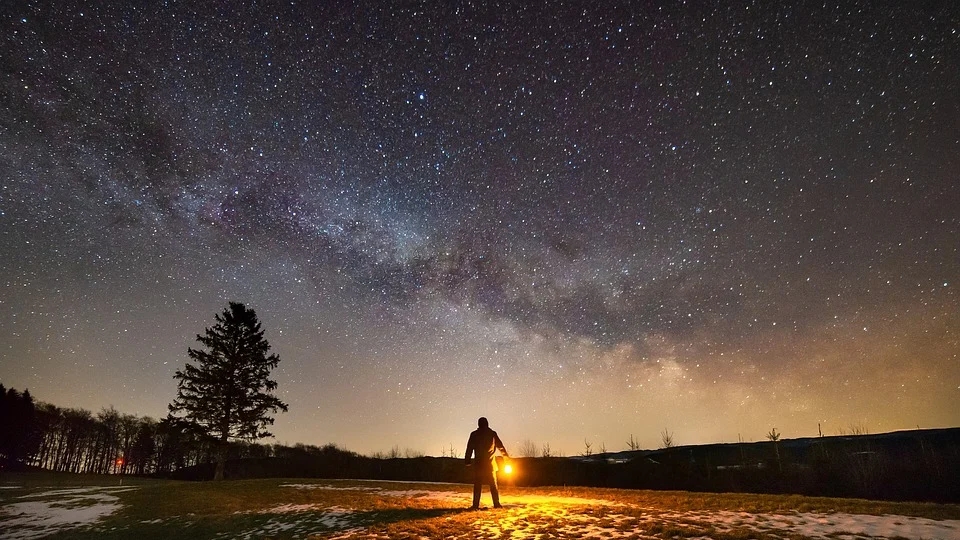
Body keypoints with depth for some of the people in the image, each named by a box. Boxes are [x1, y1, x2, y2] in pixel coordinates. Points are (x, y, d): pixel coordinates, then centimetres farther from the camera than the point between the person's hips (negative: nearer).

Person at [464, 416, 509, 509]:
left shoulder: (474, 434, 2)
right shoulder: (492, 433, 3)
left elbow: (469, 448, 0)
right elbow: (500, 446, 11)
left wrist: (467, 461, 3)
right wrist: (506, 456, 24)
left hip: (478, 463, -1)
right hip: (490, 463, 1)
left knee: (477, 484, 2)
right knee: (493, 484, 9)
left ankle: (476, 504, -4)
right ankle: (496, 503, 5)